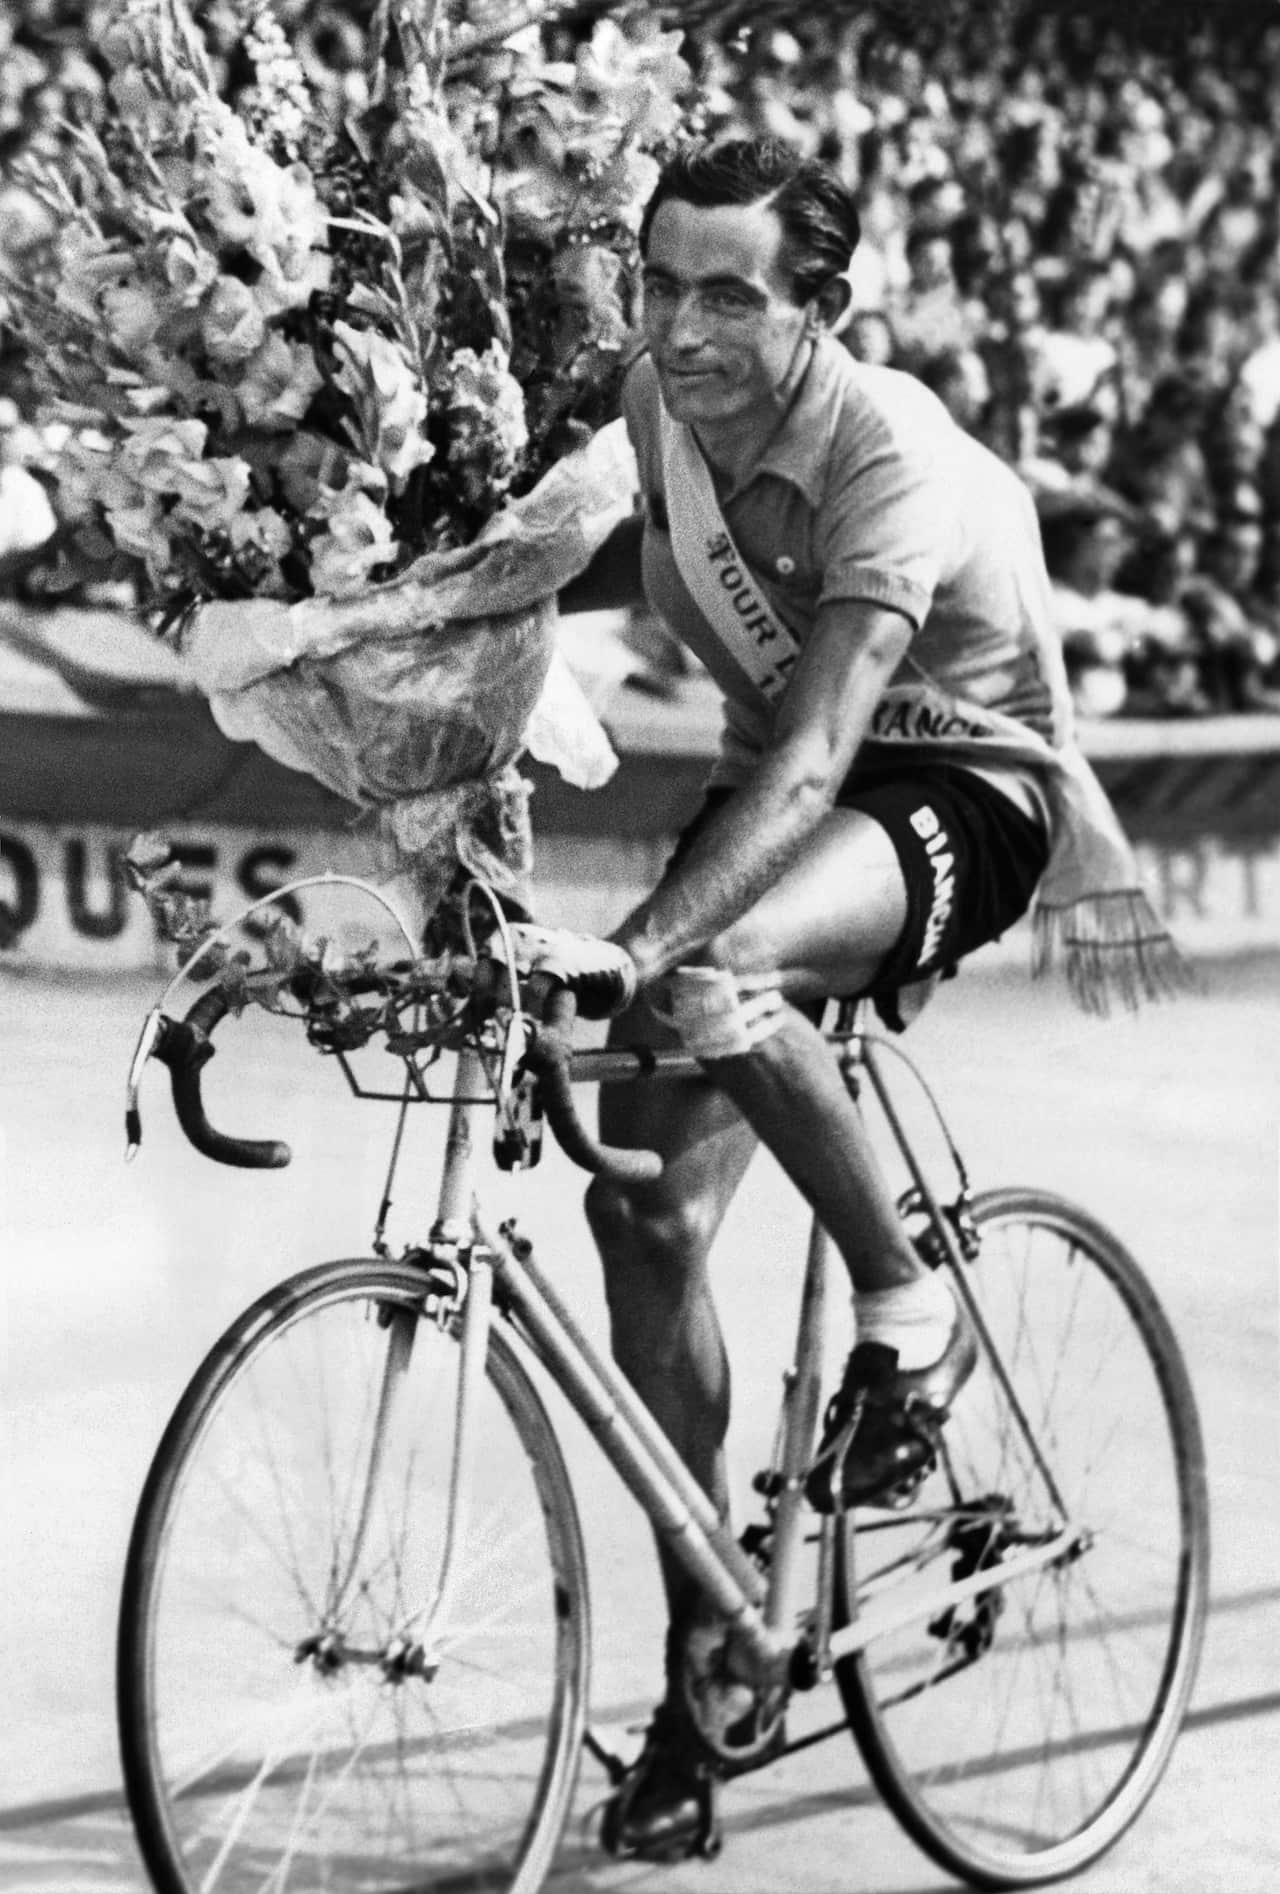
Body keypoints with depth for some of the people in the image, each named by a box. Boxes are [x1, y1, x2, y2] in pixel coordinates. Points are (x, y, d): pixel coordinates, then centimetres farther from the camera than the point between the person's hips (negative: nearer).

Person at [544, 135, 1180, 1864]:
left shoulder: (895, 464, -30)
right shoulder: (656, 406, -10)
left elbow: (812, 755, -42)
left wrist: (639, 946, -52)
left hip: (962, 783, -6)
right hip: (782, 779, 6)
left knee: (707, 979, -38)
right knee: (647, 1200, -8)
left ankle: (907, 1304, -13)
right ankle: (710, 1655, 5)